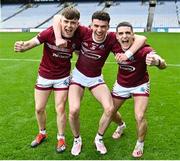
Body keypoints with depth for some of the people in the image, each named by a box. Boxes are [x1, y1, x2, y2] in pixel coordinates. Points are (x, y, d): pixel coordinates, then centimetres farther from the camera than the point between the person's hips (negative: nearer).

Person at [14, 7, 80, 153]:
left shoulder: (77, 39, -17)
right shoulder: (49, 33, -24)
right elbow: (30, 44, -27)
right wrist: (22, 46, -45)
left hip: (63, 78, 0)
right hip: (44, 76, 1)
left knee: (60, 109, 1)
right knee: (39, 109, 10)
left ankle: (61, 138, 25)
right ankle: (42, 133, 38)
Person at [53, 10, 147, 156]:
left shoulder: (111, 39, -22)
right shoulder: (84, 32, -23)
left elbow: (141, 38, -24)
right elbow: (57, 18, -19)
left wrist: (128, 54, -39)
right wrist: (58, 38, -34)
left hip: (96, 78, 1)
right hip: (78, 75, -1)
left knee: (110, 109, -12)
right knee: (74, 111, -17)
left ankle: (99, 138, 18)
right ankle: (77, 139, 15)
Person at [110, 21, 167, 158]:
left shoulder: (142, 49, -33)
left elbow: (163, 65, -47)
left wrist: (156, 61, -69)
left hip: (140, 85, -4)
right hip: (121, 85, 4)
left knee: (140, 117, -17)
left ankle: (140, 144, 15)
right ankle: (121, 125, 50)